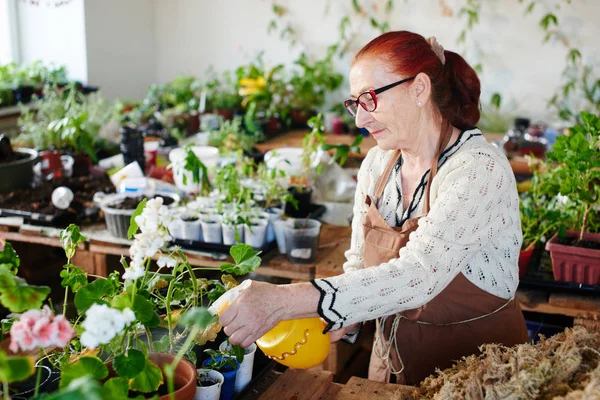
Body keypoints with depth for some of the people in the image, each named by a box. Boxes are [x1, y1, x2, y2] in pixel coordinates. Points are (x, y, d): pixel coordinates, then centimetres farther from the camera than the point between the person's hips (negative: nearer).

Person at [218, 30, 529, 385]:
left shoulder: (479, 169, -24)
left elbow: (418, 275, -36)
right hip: (391, 354, 6)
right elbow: (360, 262, 6)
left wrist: (285, 300, -41)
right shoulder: (376, 164, -3)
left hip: (477, 360, -6)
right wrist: (340, 323, -14)